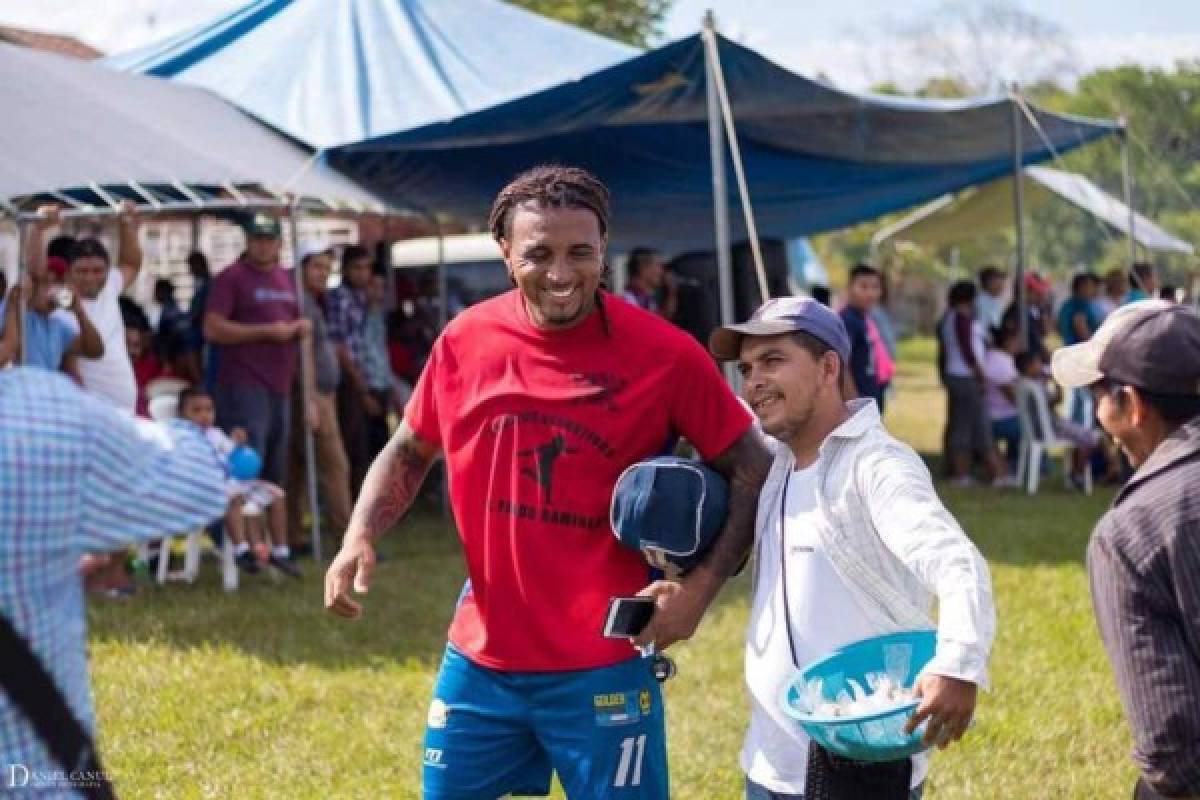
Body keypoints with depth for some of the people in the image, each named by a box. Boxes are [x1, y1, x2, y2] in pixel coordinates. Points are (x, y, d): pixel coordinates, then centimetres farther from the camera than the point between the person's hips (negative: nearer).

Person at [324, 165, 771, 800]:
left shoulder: (664, 353, -11)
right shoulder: (466, 341, 0)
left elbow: (753, 472, -4)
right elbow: (408, 451, 15)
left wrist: (701, 585, -15)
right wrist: (360, 538, -1)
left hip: (604, 669, -4)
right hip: (479, 659, 4)